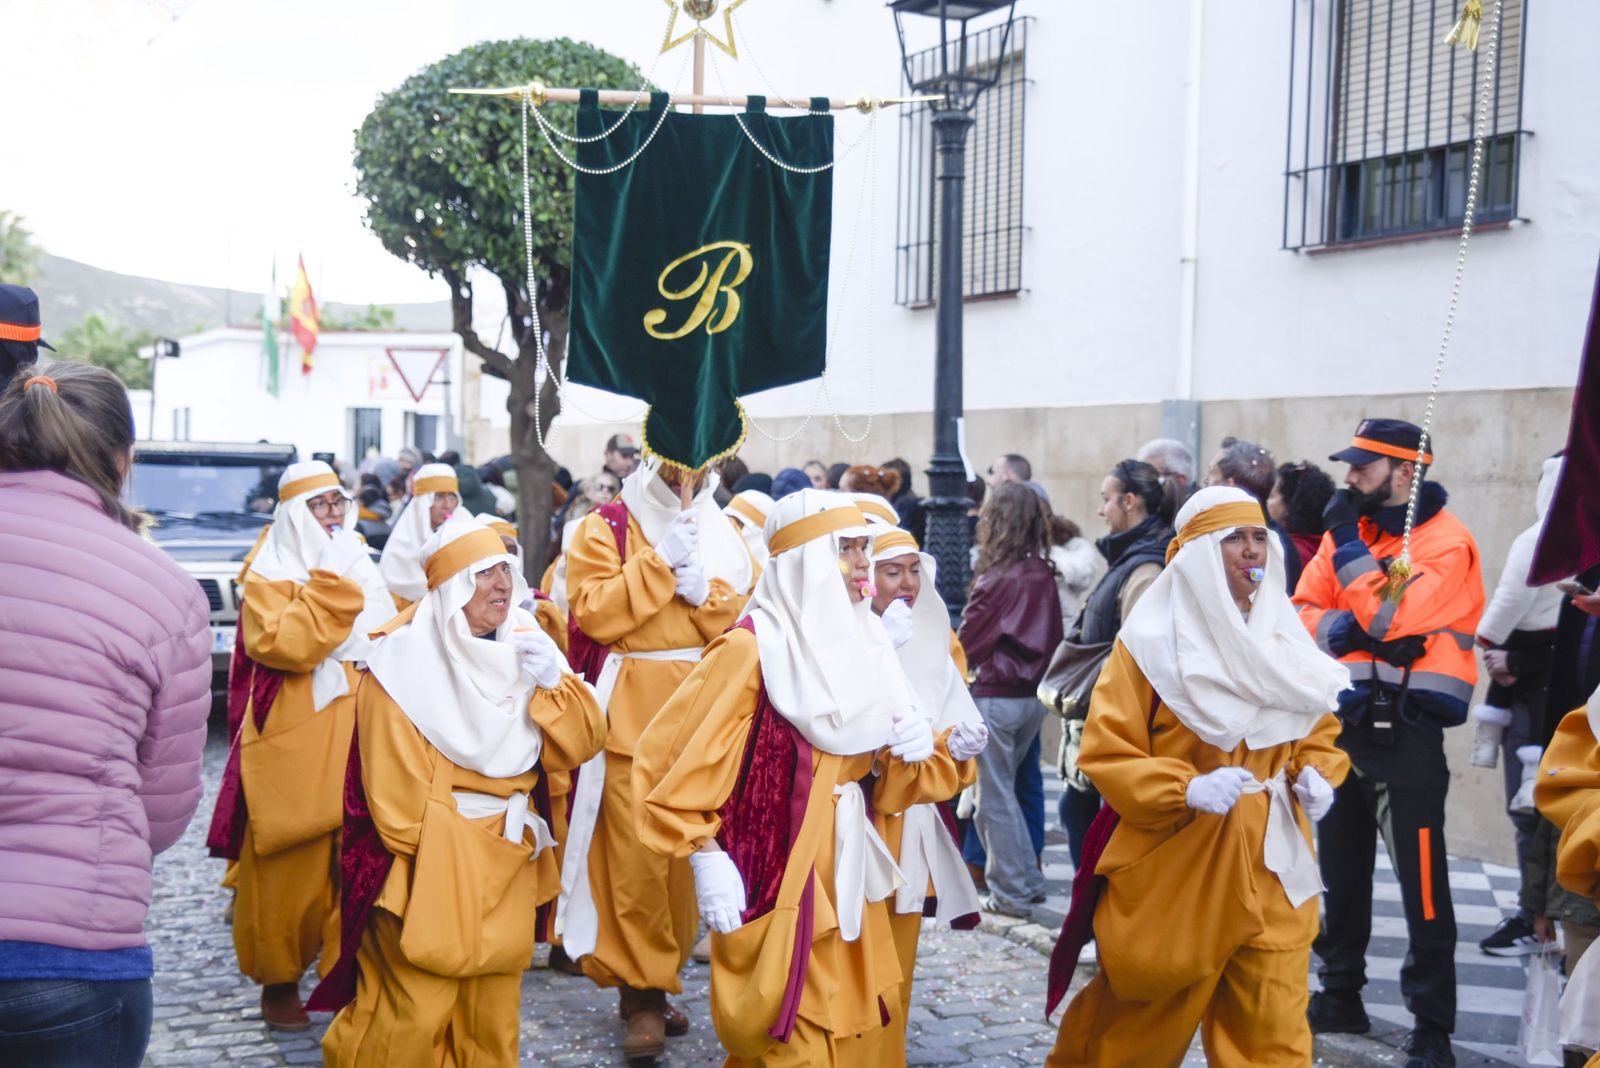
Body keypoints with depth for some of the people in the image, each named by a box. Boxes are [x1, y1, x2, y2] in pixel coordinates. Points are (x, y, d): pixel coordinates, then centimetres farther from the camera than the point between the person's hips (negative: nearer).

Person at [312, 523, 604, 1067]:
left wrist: (551, 686, -14)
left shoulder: (527, 647, 6)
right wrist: (435, 855, -6)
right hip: (429, 864, -6)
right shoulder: (407, 660, -12)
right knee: (415, 1012, -9)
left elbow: (578, 744, 1)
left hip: (506, 862, 6)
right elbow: (394, 785, -11)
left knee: (493, 1011, 11)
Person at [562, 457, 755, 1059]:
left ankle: (660, 975, 19)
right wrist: (660, 563, -12)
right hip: (633, 710, -4)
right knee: (636, 856, -9)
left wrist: (701, 586, -10)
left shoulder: (723, 534, 15)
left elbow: (749, 619, 6)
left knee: (688, 851, 4)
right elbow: (593, 613, -9)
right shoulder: (607, 527, 3)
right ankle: (641, 992, 2)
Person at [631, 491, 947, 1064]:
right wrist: (706, 857, -19)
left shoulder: (859, 643, 10)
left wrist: (914, 747, -4)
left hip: (846, 872, 7)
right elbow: (675, 757, -15)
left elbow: (884, 775, 17)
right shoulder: (750, 648, -13)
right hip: (775, 877, -7)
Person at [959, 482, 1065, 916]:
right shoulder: (1043, 575, 3)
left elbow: (967, 641, -8)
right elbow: (1053, 637, 9)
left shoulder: (998, 579, -17)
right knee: (1000, 790, 19)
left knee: (994, 796, 5)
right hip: (1034, 696, 7)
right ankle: (1026, 880, 23)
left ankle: (1013, 892, 11)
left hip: (994, 696, -7)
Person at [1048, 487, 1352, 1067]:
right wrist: (1187, 788, -24)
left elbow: (1319, 730, 17)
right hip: (1174, 870, -4)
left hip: (1270, 871, 4)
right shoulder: (1151, 641, -9)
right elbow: (1106, 754, -11)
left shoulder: (1285, 639, 7)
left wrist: (1316, 775, -4)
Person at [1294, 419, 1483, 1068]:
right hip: (1343, 717, 7)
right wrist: (1339, 629, -15)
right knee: (1340, 866, 15)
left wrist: (1350, 545, -16)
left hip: (1406, 729, -7)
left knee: (1420, 881, -5)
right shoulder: (1349, 530, 10)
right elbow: (1301, 613, 5)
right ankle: (1340, 995, 28)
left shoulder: (1446, 542, -11)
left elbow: (1391, 618, -23)